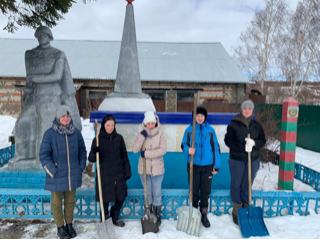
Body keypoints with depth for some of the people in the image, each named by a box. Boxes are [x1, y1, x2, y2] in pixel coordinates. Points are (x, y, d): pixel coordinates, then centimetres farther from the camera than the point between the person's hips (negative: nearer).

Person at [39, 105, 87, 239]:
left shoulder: (76, 132, -3)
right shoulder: (50, 133, -12)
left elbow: (82, 150, 8)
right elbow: (44, 155, -9)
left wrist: (81, 167, 2)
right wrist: (53, 171, -14)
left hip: (73, 175, 3)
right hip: (57, 177, -2)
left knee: (70, 201, 18)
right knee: (57, 203, 13)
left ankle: (69, 224, 37)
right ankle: (60, 228, 33)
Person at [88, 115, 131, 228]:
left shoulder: (119, 138, 1)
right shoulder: (98, 139, -7)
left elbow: (124, 156, 7)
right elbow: (91, 159, -6)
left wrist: (128, 171, 6)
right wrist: (94, 152, -28)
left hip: (118, 173, 3)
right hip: (105, 174, -3)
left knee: (121, 196, 11)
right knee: (105, 198, 7)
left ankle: (115, 218, 38)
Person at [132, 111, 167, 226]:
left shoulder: (160, 135, -8)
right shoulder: (141, 135, -3)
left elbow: (163, 150, -21)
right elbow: (134, 150, -15)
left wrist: (146, 153, -23)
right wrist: (142, 137, -24)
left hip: (157, 169, -1)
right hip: (144, 169, 2)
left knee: (157, 193, 11)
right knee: (147, 193, 17)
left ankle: (157, 215, 30)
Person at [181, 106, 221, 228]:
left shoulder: (210, 130, 0)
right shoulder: (189, 130, -1)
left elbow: (215, 148, 3)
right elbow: (184, 145, 2)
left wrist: (216, 165, 0)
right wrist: (188, 150, -22)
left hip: (207, 165, 1)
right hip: (193, 165, 0)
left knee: (205, 191, 9)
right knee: (194, 190, 9)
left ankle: (204, 215, 26)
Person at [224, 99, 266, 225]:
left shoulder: (256, 125, 4)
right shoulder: (234, 124, -7)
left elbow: (262, 140, 6)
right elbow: (228, 140, -10)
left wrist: (254, 143, -16)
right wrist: (243, 147, -21)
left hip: (253, 160, 3)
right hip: (237, 159, -3)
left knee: (247, 185, 12)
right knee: (236, 185, 7)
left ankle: (246, 208, 29)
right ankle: (236, 211, 22)